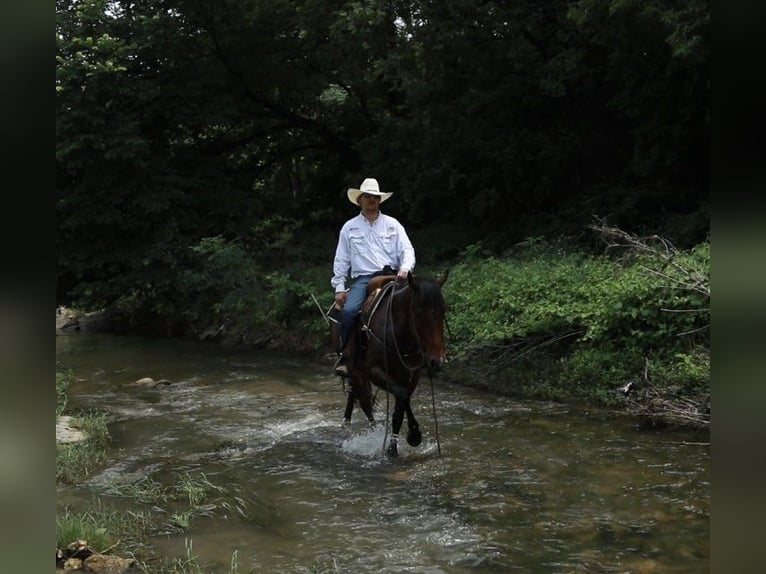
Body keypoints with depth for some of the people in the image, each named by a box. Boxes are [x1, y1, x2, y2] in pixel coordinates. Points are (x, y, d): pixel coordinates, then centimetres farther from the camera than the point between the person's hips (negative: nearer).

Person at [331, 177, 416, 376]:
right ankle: (344, 355, -13)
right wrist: (339, 288, 6)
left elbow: (407, 250, 7)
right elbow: (341, 260, 14)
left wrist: (405, 268, -15)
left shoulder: (393, 224, 14)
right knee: (348, 310, -28)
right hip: (362, 279, -1)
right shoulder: (349, 227, 14)